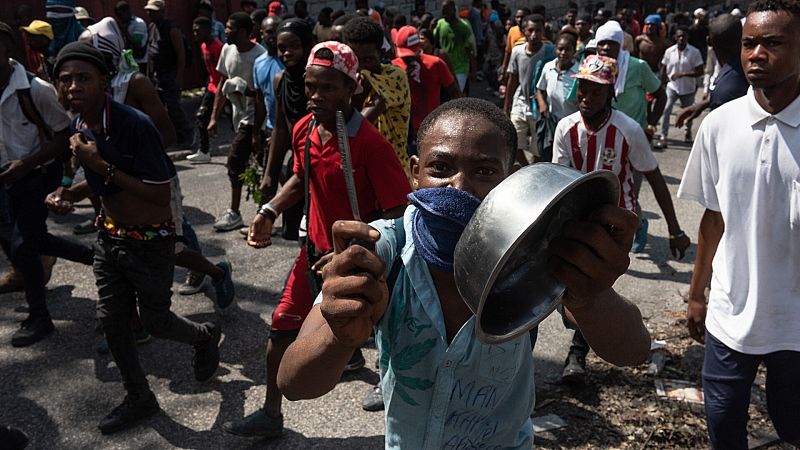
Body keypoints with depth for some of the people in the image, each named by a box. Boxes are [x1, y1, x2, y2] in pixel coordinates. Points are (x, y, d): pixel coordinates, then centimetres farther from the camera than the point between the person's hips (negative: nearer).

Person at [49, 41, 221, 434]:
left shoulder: (135, 125, -26)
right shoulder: (79, 126, -2)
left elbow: (161, 195, -26)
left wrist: (101, 165, -30)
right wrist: (71, 193, -5)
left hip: (150, 243, -7)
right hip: (110, 237, 7)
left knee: (155, 322, 9)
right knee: (110, 320, 12)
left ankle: (206, 336, 42)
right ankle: (140, 398, 32)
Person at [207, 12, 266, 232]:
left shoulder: (259, 56, -19)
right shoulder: (228, 50, 4)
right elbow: (222, 84, 11)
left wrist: (242, 88, -29)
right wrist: (214, 117, 9)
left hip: (252, 117, -7)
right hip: (240, 115, 7)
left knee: (235, 161, -9)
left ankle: (234, 213, 3)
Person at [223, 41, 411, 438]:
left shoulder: (369, 142, -24)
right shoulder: (303, 130, -3)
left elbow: (398, 211, -23)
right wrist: (270, 212, 4)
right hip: (316, 250, 7)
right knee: (282, 330, 13)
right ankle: (270, 415, 35)